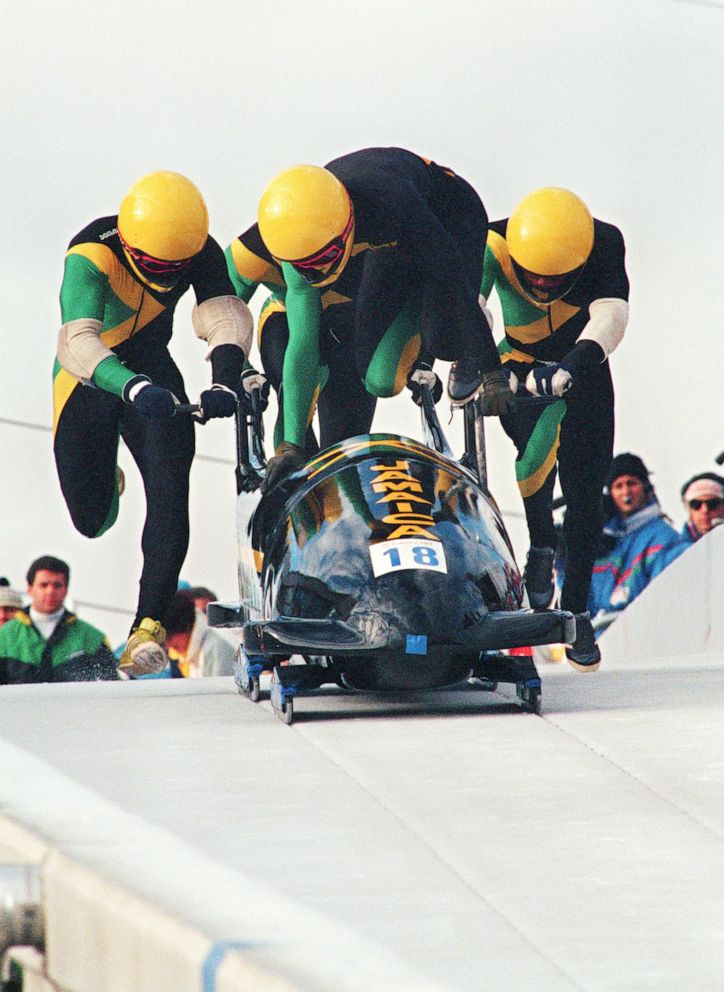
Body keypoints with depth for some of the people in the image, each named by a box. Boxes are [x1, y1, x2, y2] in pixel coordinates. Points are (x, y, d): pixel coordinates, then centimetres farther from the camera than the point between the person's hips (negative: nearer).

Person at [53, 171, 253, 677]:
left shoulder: (201, 253, -18)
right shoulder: (91, 256, -32)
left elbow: (227, 316, -30)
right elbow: (78, 340, -45)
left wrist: (225, 382, -50)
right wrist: (132, 387, -63)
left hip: (151, 367, 2)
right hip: (88, 376, -2)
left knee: (169, 493, -18)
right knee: (92, 520, 4)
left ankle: (149, 625, -18)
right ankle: (104, 479, 41)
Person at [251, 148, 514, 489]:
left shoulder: (390, 200, -46)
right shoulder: (301, 237, -30)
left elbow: (451, 279, -37)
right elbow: (302, 346, -26)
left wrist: (492, 370, -35)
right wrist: (290, 445, -28)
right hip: (388, 244, 4)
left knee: (442, 339, -27)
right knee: (380, 380, -5)